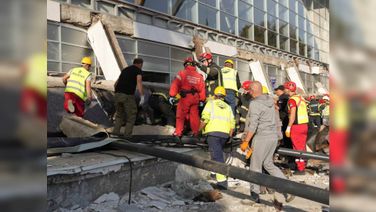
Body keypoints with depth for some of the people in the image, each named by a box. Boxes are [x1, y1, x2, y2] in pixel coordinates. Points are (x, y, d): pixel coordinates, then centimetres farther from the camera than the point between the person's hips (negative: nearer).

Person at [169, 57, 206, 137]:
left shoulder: (182, 73, -1)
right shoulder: (199, 76, 11)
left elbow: (175, 84, -9)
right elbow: (202, 89, 9)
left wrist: (172, 95, -10)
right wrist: (202, 100, 14)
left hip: (185, 97, -4)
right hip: (195, 98, 4)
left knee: (181, 116, 3)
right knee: (194, 115, 12)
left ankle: (178, 132, 1)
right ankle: (196, 132, 20)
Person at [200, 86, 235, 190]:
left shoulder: (211, 103, 6)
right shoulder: (228, 107, 20)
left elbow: (204, 119, -8)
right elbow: (232, 124, 13)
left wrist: (199, 130, 4)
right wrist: (229, 136, 22)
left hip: (213, 132, -5)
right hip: (225, 133, 5)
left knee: (217, 156, -8)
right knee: (219, 153, 23)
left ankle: (222, 181, -14)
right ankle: (216, 173, 29)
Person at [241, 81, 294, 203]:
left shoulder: (254, 103, -15)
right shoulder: (270, 100, 8)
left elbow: (253, 126, -20)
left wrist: (246, 141, -12)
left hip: (262, 138, -8)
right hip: (274, 136, 8)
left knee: (255, 167, 6)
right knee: (268, 164, 20)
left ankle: (255, 195, 16)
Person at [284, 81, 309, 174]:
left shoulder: (292, 100, -13)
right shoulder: (301, 98, 13)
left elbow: (292, 115, -19)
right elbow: (302, 112, 14)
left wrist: (288, 127, -17)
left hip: (296, 126, -8)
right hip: (305, 125, 8)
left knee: (297, 148, 0)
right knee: (302, 147, 17)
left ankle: (300, 169, 6)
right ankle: (302, 166, 29)